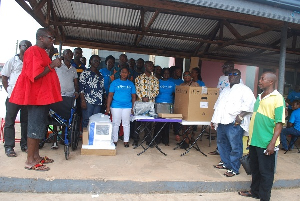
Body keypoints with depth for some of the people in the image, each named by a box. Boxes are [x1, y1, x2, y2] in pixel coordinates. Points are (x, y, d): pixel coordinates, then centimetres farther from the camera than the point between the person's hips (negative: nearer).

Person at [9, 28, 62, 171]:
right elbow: (34, 75, -23)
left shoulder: (41, 52, 19)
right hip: (36, 96, -10)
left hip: (43, 96, 10)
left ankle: (36, 156, 24)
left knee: (40, 126, 14)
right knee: (35, 127, -6)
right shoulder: (33, 51, -12)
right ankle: (30, 161, 4)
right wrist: (52, 65, -18)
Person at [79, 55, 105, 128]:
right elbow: (81, 88, -7)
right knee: (87, 120, -4)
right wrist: (83, 100, -14)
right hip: (88, 101, -5)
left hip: (98, 102, 6)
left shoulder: (100, 74, 18)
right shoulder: (85, 73, 0)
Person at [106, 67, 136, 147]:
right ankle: (114, 141, 18)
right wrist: (108, 107, -6)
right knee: (115, 124, 5)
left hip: (127, 107, 2)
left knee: (126, 124, 7)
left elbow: (133, 96, 9)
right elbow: (110, 95, 1)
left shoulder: (131, 84, 9)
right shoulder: (115, 82, 3)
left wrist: (133, 107, 3)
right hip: (116, 106, -1)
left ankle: (126, 141, 18)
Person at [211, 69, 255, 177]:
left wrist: (240, 116, -22)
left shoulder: (244, 89, -1)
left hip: (234, 124, -8)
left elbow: (250, 104, -13)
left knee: (235, 146, -4)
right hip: (222, 122, 8)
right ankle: (226, 163, 31)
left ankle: (234, 169, 7)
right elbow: (217, 105, 26)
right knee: (222, 143, 16)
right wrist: (214, 120, 22)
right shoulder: (225, 90, 23)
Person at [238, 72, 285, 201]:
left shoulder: (277, 98, -11)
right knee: (255, 169, 20)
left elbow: (279, 123, -16)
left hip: (266, 143, -8)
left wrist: (272, 143, -20)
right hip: (254, 141, 8)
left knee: (266, 172, 6)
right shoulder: (260, 97, 12)